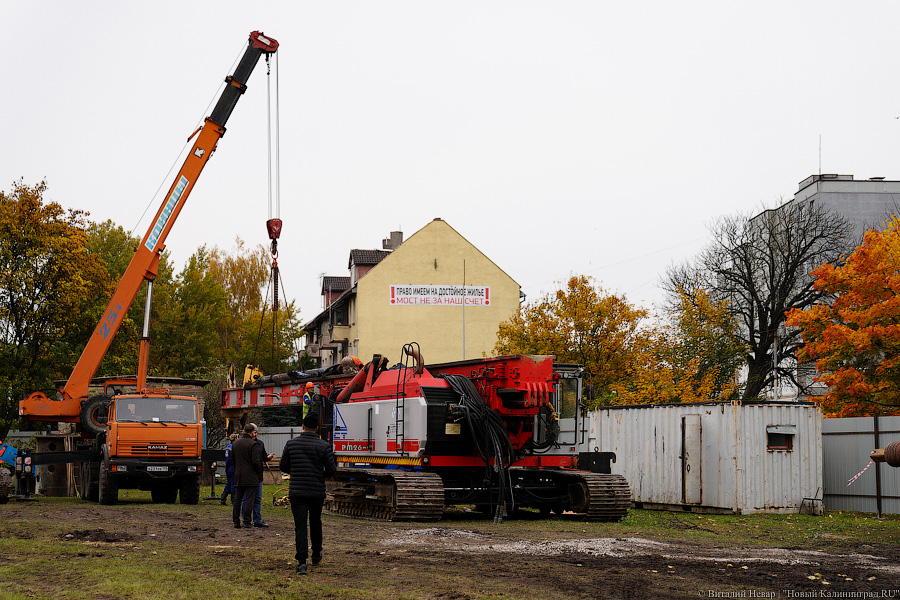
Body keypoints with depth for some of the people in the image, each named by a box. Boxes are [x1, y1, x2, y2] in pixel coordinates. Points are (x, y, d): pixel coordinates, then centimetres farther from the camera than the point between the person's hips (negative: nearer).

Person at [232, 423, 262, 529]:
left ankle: (236, 522, 11)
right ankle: (247, 521, -2)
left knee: (237, 499, 9)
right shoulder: (253, 444, -13)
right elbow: (256, 461, -15)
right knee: (249, 499, -1)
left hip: (238, 476, 6)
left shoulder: (235, 443, 7)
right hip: (250, 476, -6)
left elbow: (232, 459, 14)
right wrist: (259, 472, 1)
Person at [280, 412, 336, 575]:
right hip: (317, 492, 0)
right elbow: (332, 469, -6)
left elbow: (284, 467, 10)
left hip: (297, 492, 0)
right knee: (315, 522, 21)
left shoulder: (291, 444, 1)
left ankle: (301, 561, -17)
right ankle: (316, 556, 34)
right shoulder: (324, 446, -5)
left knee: (300, 526, -4)